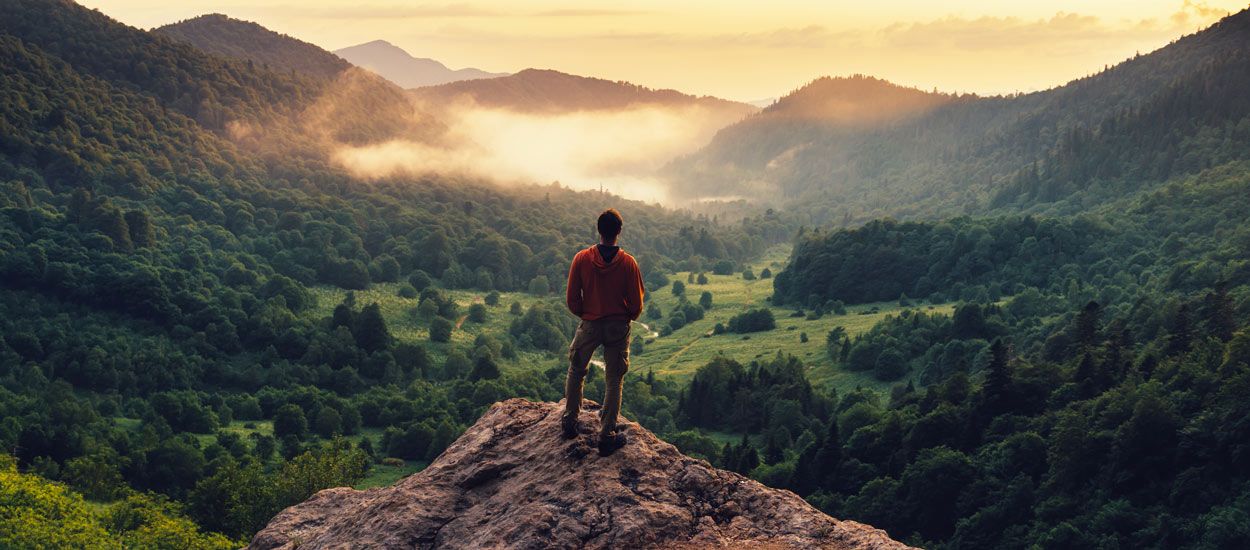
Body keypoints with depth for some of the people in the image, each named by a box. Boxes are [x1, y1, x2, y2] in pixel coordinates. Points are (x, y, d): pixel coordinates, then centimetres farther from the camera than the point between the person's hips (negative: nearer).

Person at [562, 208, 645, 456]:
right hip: (619, 327, 0)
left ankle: (570, 421, 29)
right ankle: (607, 436, 11)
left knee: (576, 372, 22)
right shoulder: (628, 263, -12)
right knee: (613, 381, 8)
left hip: (589, 324, 0)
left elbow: (572, 299, -6)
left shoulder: (582, 259, -12)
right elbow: (636, 304, -7)